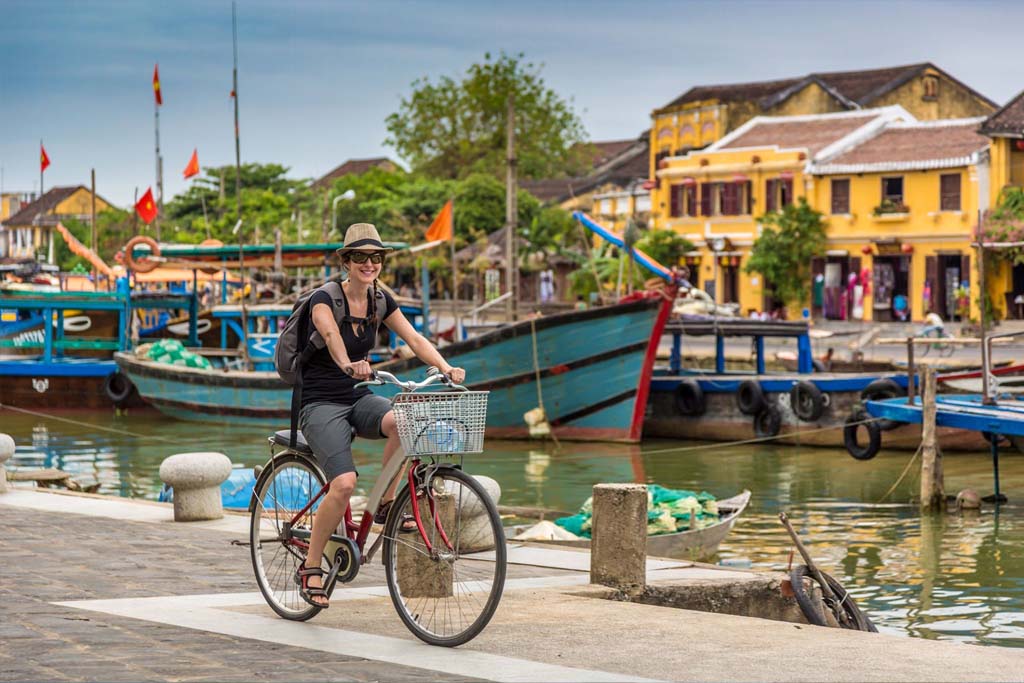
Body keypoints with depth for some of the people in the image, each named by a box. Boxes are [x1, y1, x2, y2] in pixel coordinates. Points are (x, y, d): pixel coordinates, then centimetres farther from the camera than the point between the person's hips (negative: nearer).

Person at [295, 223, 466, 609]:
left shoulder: (380, 301, 5)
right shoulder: (325, 299, -14)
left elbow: (413, 338, -5)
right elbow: (331, 334, -36)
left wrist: (445, 367, -24)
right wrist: (348, 365, -57)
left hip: (358, 397, 5)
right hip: (321, 403, -5)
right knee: (344, 483, -25)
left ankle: (386, 506, -11)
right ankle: (310, 569, -9)